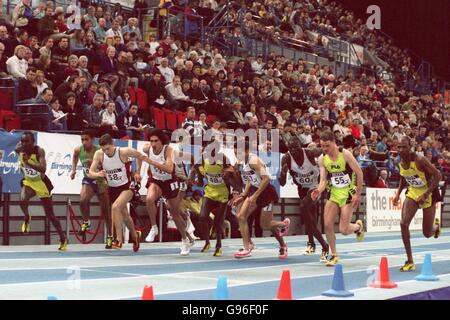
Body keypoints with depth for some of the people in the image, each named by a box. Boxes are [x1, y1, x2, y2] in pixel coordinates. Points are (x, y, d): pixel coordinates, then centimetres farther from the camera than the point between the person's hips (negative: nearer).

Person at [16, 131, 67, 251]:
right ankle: (27, 219, 0)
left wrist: (29, 162, -49)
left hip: (41, 183, -3)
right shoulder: (19, 150, -11)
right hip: (28, 182, 3)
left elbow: (43, 169, -38)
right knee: (23, 200, -32)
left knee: (50, 215, 5)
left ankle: (63, 239, 22)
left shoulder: (39, 151, -24)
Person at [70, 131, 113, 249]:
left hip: (101, 180, -3)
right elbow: (75, 156, 16)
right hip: (88, 180, 3)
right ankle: (86, 222, 3)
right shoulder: (78, 150, -10)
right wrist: (73, 169, 5)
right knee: (82, 200, -26)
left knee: (105, 210, 5)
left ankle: (109, 236, 20)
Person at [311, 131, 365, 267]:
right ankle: (333, 255, 12)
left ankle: (358, 226, 27)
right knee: (327, 225, -6)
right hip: (333, 193, 4)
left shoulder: (345, 154, -16)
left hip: (348, 193, -4)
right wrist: (319, 191, -23)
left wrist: (358, 194, -11)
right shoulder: (322, 159, -2)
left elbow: (359, 173, -10)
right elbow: (323, 180, -1)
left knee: (344, 230, -9)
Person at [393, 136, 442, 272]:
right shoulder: (401, 162, -6)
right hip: (413, 193, 5)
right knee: (404, 224, -17)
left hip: (428, 194, -5)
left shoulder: (420, 160, -26)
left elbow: (437, 175, -25)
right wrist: (398, 194, 0)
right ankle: (410, 262, -9)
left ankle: (436, 224, 45)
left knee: (427, 234, 4)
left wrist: (425, 195, -29)